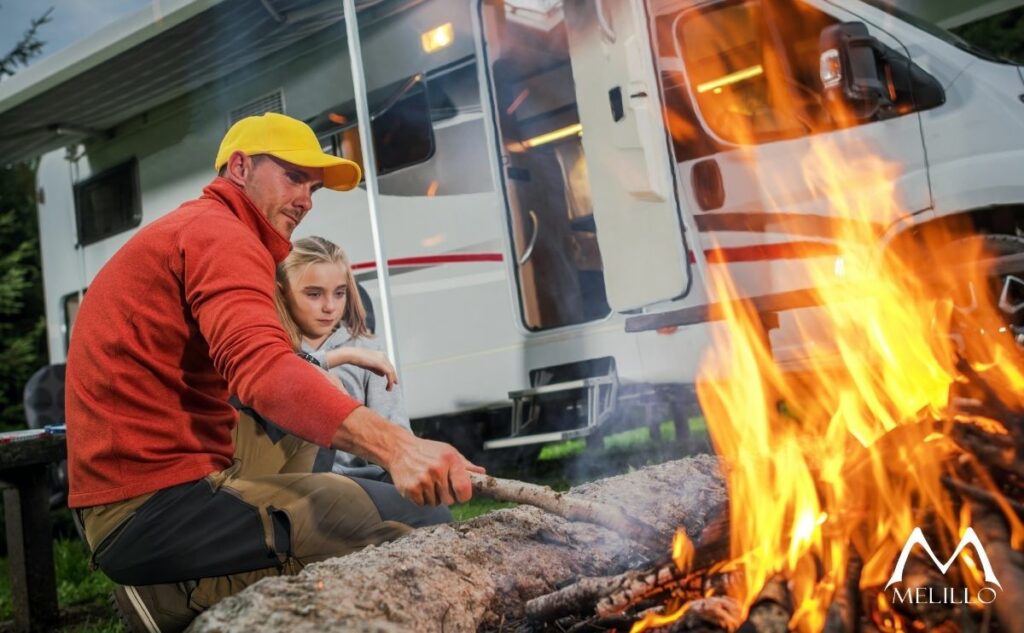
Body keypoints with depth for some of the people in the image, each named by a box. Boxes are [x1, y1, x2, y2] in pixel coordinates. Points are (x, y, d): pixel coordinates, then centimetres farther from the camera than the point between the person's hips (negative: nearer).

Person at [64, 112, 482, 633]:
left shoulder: (187, 231, 25)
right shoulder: (217, 232, -10)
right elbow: (263, 369, -29)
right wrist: (394, 446, -39)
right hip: (154, 505, -11)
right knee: (400, 553, -18)